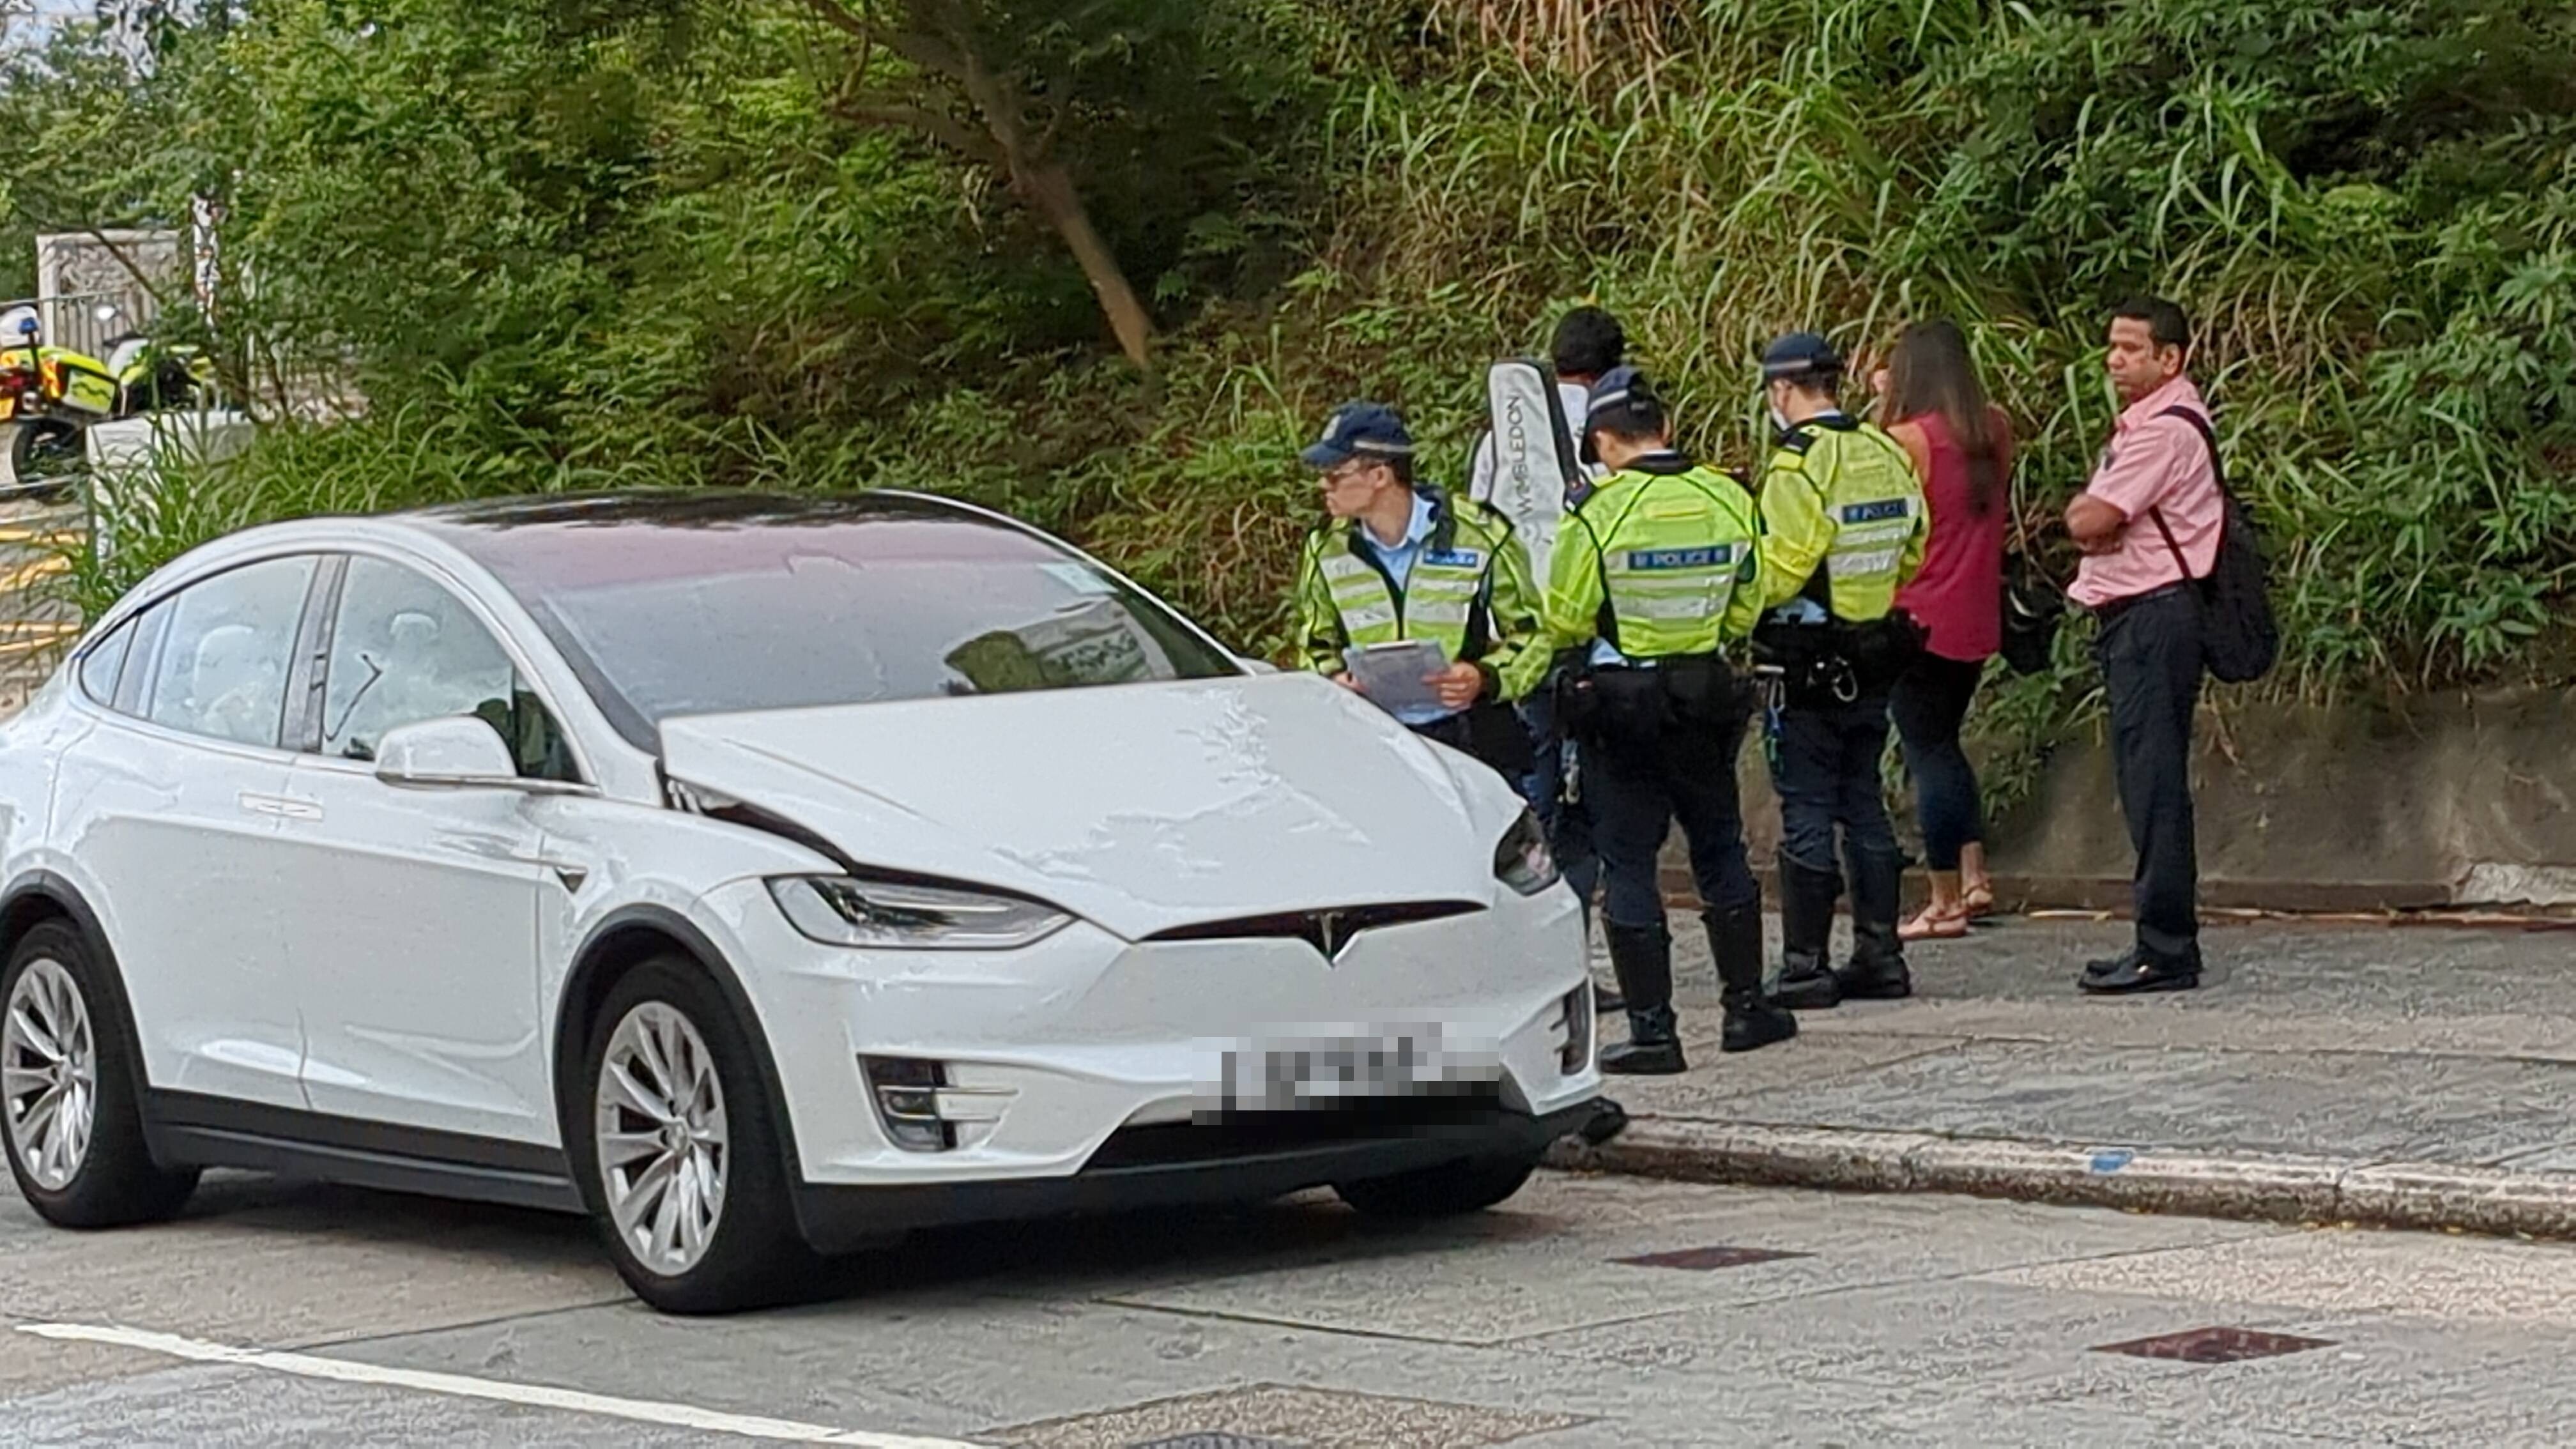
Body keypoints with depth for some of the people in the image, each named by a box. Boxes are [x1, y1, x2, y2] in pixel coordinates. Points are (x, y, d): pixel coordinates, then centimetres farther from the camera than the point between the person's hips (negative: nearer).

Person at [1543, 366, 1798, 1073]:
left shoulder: (1600, 514, -16)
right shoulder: (1728, 499, -4)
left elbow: (1564, 624, -10)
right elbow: (1744, 612, 6)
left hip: (1619, 704, -4)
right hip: (1706, 699, 4)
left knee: (1627, 866, 3)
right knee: (1720, 851, 18)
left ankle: (1652, 1029, 2)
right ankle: (1746, 1007, 23)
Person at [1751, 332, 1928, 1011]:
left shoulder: (1798, 467, -17)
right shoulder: (1887, 456, 7)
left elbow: (1774, 574, -20)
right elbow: (1912, 553, 15)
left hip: (1810, 667, -7)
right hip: (1875, 662, 7)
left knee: (1806, 813, -3)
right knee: (1864, 804, 14)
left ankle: (1806, 966, -1)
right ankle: (1880, 955, 16)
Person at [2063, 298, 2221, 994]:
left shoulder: (2166, 430, -14)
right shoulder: (2141, 423, 20)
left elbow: (2088, 520, -20)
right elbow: (2091, 521, 16)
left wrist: (2085, 511, 2)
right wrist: (2095, 521, -5)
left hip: (2154, 616, -11)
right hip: (2134, 616, 11)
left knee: (2154, 782, -10)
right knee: (2147, 781, 12)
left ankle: (2166, 952, -10)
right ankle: (2163, 943, 17)